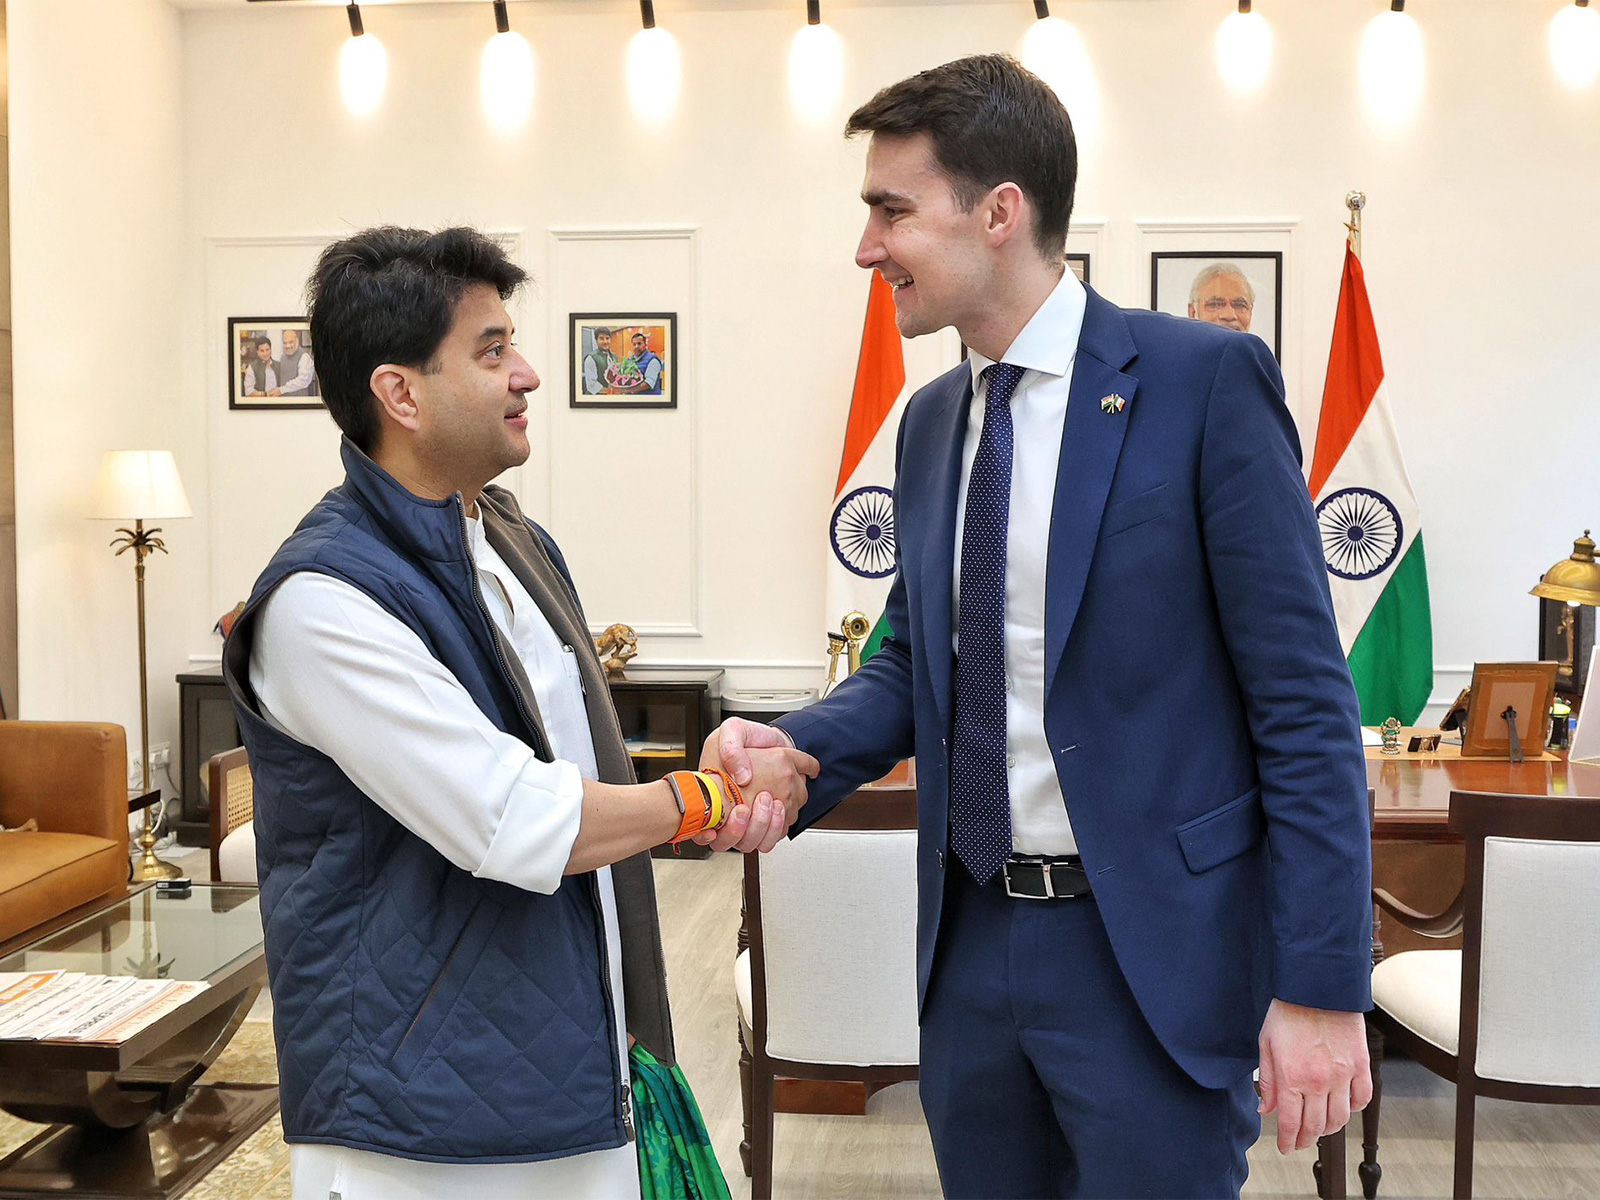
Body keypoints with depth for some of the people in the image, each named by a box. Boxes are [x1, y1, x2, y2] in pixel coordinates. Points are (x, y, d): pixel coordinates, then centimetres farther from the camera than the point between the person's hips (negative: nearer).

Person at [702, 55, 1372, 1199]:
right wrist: (793, 748, -5)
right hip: (973, 942, 6)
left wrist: (1322, 986, -14)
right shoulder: (932, 420, 9)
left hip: (1151, 957, -6)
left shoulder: (1203, 379, -11)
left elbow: (1303, 701, -12)